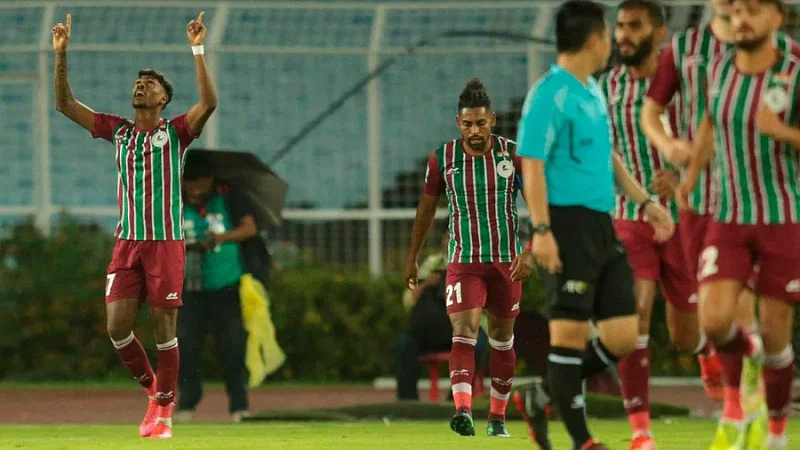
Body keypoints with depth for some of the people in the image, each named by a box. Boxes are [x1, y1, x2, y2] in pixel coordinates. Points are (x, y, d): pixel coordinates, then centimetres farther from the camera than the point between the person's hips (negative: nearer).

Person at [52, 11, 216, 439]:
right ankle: (151, 386, 19)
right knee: (117, 326, -5)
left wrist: (198, 50, -22)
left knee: (163, 328, -2)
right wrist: (61, 54, 1)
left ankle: (163, 410, 7)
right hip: (128, 241, 3)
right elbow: (64, 104, 11)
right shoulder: (118, 130, 12)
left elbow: (208, 102, -17)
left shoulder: (175, 131, 2)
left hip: (166, 242, -3)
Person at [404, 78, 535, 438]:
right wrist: (412, 257, 14)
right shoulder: (443, 159, -3)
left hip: (507, 261, 1)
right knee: (465, 331, -19)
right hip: (463, 260, -1)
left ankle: (498, 417, 24)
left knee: (502, 337, 11)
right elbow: (427, 207, 10)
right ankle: (463, 411, -32)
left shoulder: (513, 154, -5)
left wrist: (531, 252, -16)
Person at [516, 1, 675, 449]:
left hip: (602, 226, 9)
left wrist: (645, 201, 25)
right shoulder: (550, 94, -11)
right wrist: (542, 230, -22)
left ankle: (546, 401, 19)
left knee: (623, 337, 5)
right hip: (569, 224, -9)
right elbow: (532, 165, -15)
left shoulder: (593, 92, 17)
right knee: (571, 332, -5)